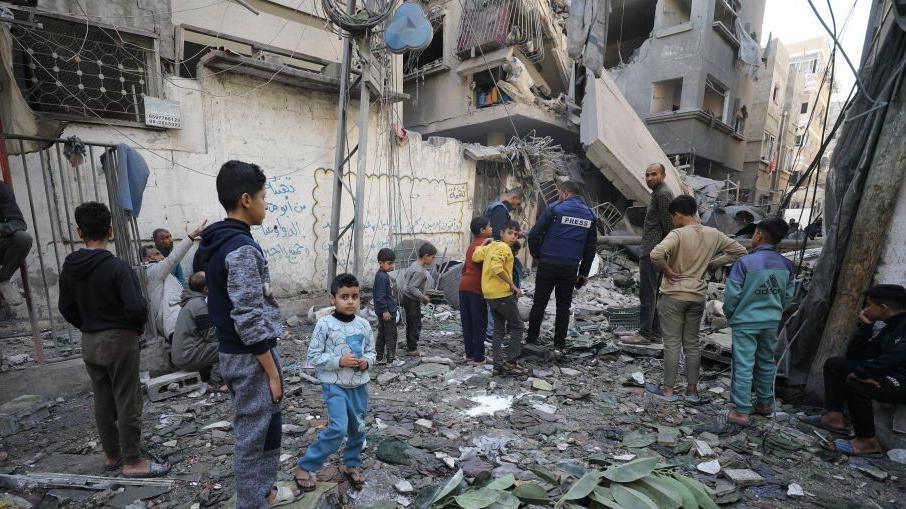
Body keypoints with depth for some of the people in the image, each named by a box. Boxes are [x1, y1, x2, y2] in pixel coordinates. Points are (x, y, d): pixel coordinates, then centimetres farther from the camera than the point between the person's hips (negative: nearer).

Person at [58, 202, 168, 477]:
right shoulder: (117, 266, -19)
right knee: (127, 403, 2)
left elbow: (66, 308, 8)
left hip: (89, 342, 7)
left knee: (102, 401, 17)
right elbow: (137, 307, -23)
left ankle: (112, 455, 30)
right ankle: (132, 462, 11)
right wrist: (136, 328, -4)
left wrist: (88, 327, 17)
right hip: (119, 340, -7)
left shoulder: (69, 267, 2)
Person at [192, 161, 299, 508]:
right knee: (253, 435, 5)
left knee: (261, 427, 23)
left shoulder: (216, 243, 9)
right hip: (251, 356, -10)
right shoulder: (243, 248, -22)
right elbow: (249, 320, -25)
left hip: (232, 352, 10)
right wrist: (272, 371, -17)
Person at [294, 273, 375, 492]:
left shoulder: (364, 324, 0)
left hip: (359, 384, 5)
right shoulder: (325, 324, -13)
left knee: (358, 428, 14)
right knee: (338, 429, -13)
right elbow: (313, 357, -10)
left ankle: (351, 464, 37)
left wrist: (367, 361, -11)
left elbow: (371, 351, 11)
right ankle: (305, 467, 7)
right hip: (334, 385, -5)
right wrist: (339, 361, -20)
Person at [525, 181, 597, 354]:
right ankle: (559, 345, 15)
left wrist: (536, 255, 5)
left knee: (539, 303, 7)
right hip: (570, 268, 3)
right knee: (564, 306, 11)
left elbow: (534, 234, -11)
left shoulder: (554, 208, -6)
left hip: (548, 264, -3)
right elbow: (591, 247, 13)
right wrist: (584, 273, 18)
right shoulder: (589, 215, 9)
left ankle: (531, 339, 13)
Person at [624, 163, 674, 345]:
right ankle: (656, 333, 20)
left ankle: (645, 334, -1)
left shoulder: (662, 194, -12)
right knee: (653, 295, 13)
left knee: (647, 294, -7)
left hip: (652, 252, -11)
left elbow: (668, 226, -17)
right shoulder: (659, 193, 21)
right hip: (652, 252, 11)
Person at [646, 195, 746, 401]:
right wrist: (710, 264, 9)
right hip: (698, 297, 5)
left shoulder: (678, 234, -17)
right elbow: (739, 251, 12)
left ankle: (668, 388, 15)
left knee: (672, 344, 5)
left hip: (673, 296, -5)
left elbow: (656, 254, -33)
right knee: (692, 343, 15)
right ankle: (692, 389, 24)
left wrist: (666, 270, -15)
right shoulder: (713, 234, 1)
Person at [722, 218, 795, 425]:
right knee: (766, 363, 19)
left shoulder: (745, 262, -18)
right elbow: (788, 295, 7)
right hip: (772, 322, 6)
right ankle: (765, 403, 34)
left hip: (745, 322, -6)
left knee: (743, 366, 1)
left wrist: (729, 314, 2)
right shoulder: (786, 264, 0)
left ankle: (741, 411, 6)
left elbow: (732, 294, -15)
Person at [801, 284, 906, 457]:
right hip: (891, 376, 10)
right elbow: (854, 355, 13)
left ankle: (868, 441, -11)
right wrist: (865, 326, 5)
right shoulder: (890, 328, 15)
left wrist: (861, 372, -24)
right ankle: (834, 418, 1)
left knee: (855, 385, -32)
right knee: (834, 364, 7)